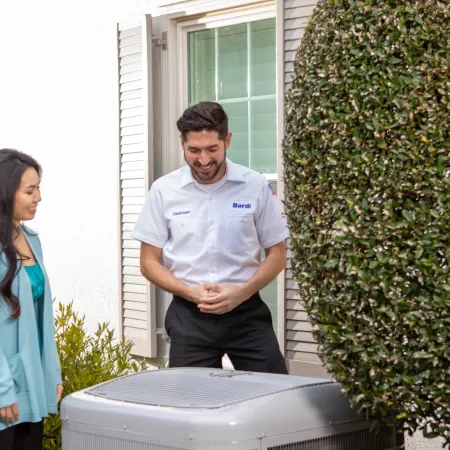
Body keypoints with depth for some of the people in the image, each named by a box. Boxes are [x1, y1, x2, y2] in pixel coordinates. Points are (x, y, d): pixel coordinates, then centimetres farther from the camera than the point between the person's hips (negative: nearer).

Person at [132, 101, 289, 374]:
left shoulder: (256, 186, -2)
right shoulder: (164, 191, -1)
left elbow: (277, 254, 4)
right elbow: (149, 262, 3)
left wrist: (243, 292, -13)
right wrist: (192, 293, -13)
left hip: (246, 310, 0)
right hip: (189, 315, 0)